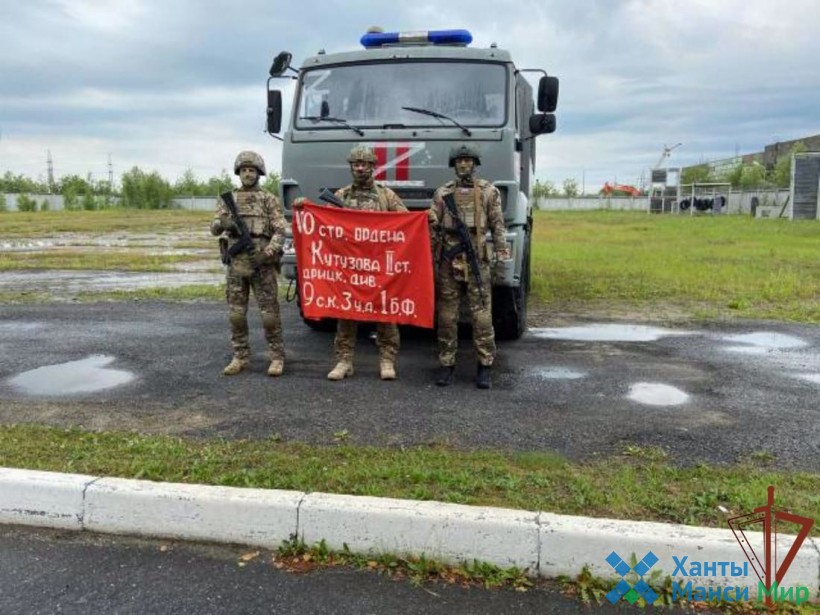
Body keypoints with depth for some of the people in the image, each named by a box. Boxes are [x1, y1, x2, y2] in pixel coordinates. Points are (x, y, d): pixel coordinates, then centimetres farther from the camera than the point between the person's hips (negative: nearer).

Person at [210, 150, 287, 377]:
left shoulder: (269, 200, 5)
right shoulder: (227, 199, 13)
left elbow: (280, 230, -3)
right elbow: (214, 228, 4)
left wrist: (271, 248, -22)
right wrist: (223, 224, -20)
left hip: (262, 264, -3)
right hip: (236, 263, 3)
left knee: (269, 312, -2)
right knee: (236, 313, 6)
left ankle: (277, 357, 7)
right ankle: (240, 357, 16)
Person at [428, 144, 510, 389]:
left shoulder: (489, 191, 8)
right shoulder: (442, 192, 12)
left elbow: (497, 224, 6)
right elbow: (434, 226, 14)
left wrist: (502, 248, -6)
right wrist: (430, 220, -6)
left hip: (477, 258, -2)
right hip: (448, 258, 2)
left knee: (481, 312, -4)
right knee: (446, 313, 3)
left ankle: (485, 365, 5)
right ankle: (446, 364, 12)